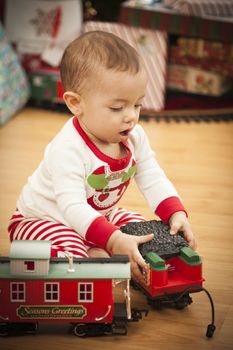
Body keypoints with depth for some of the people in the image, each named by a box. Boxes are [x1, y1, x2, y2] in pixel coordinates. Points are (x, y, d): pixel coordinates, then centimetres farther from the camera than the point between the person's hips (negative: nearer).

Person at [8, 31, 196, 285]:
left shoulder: (134, 137, -11)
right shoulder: (68, 150, -36)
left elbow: (153, 180, -7)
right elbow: (72, 207, -41)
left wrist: (176, 214, -26)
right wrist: (114, 241, -52)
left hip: (100, 216, 8)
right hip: (42, 220, -8)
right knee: (71, 254, -37)